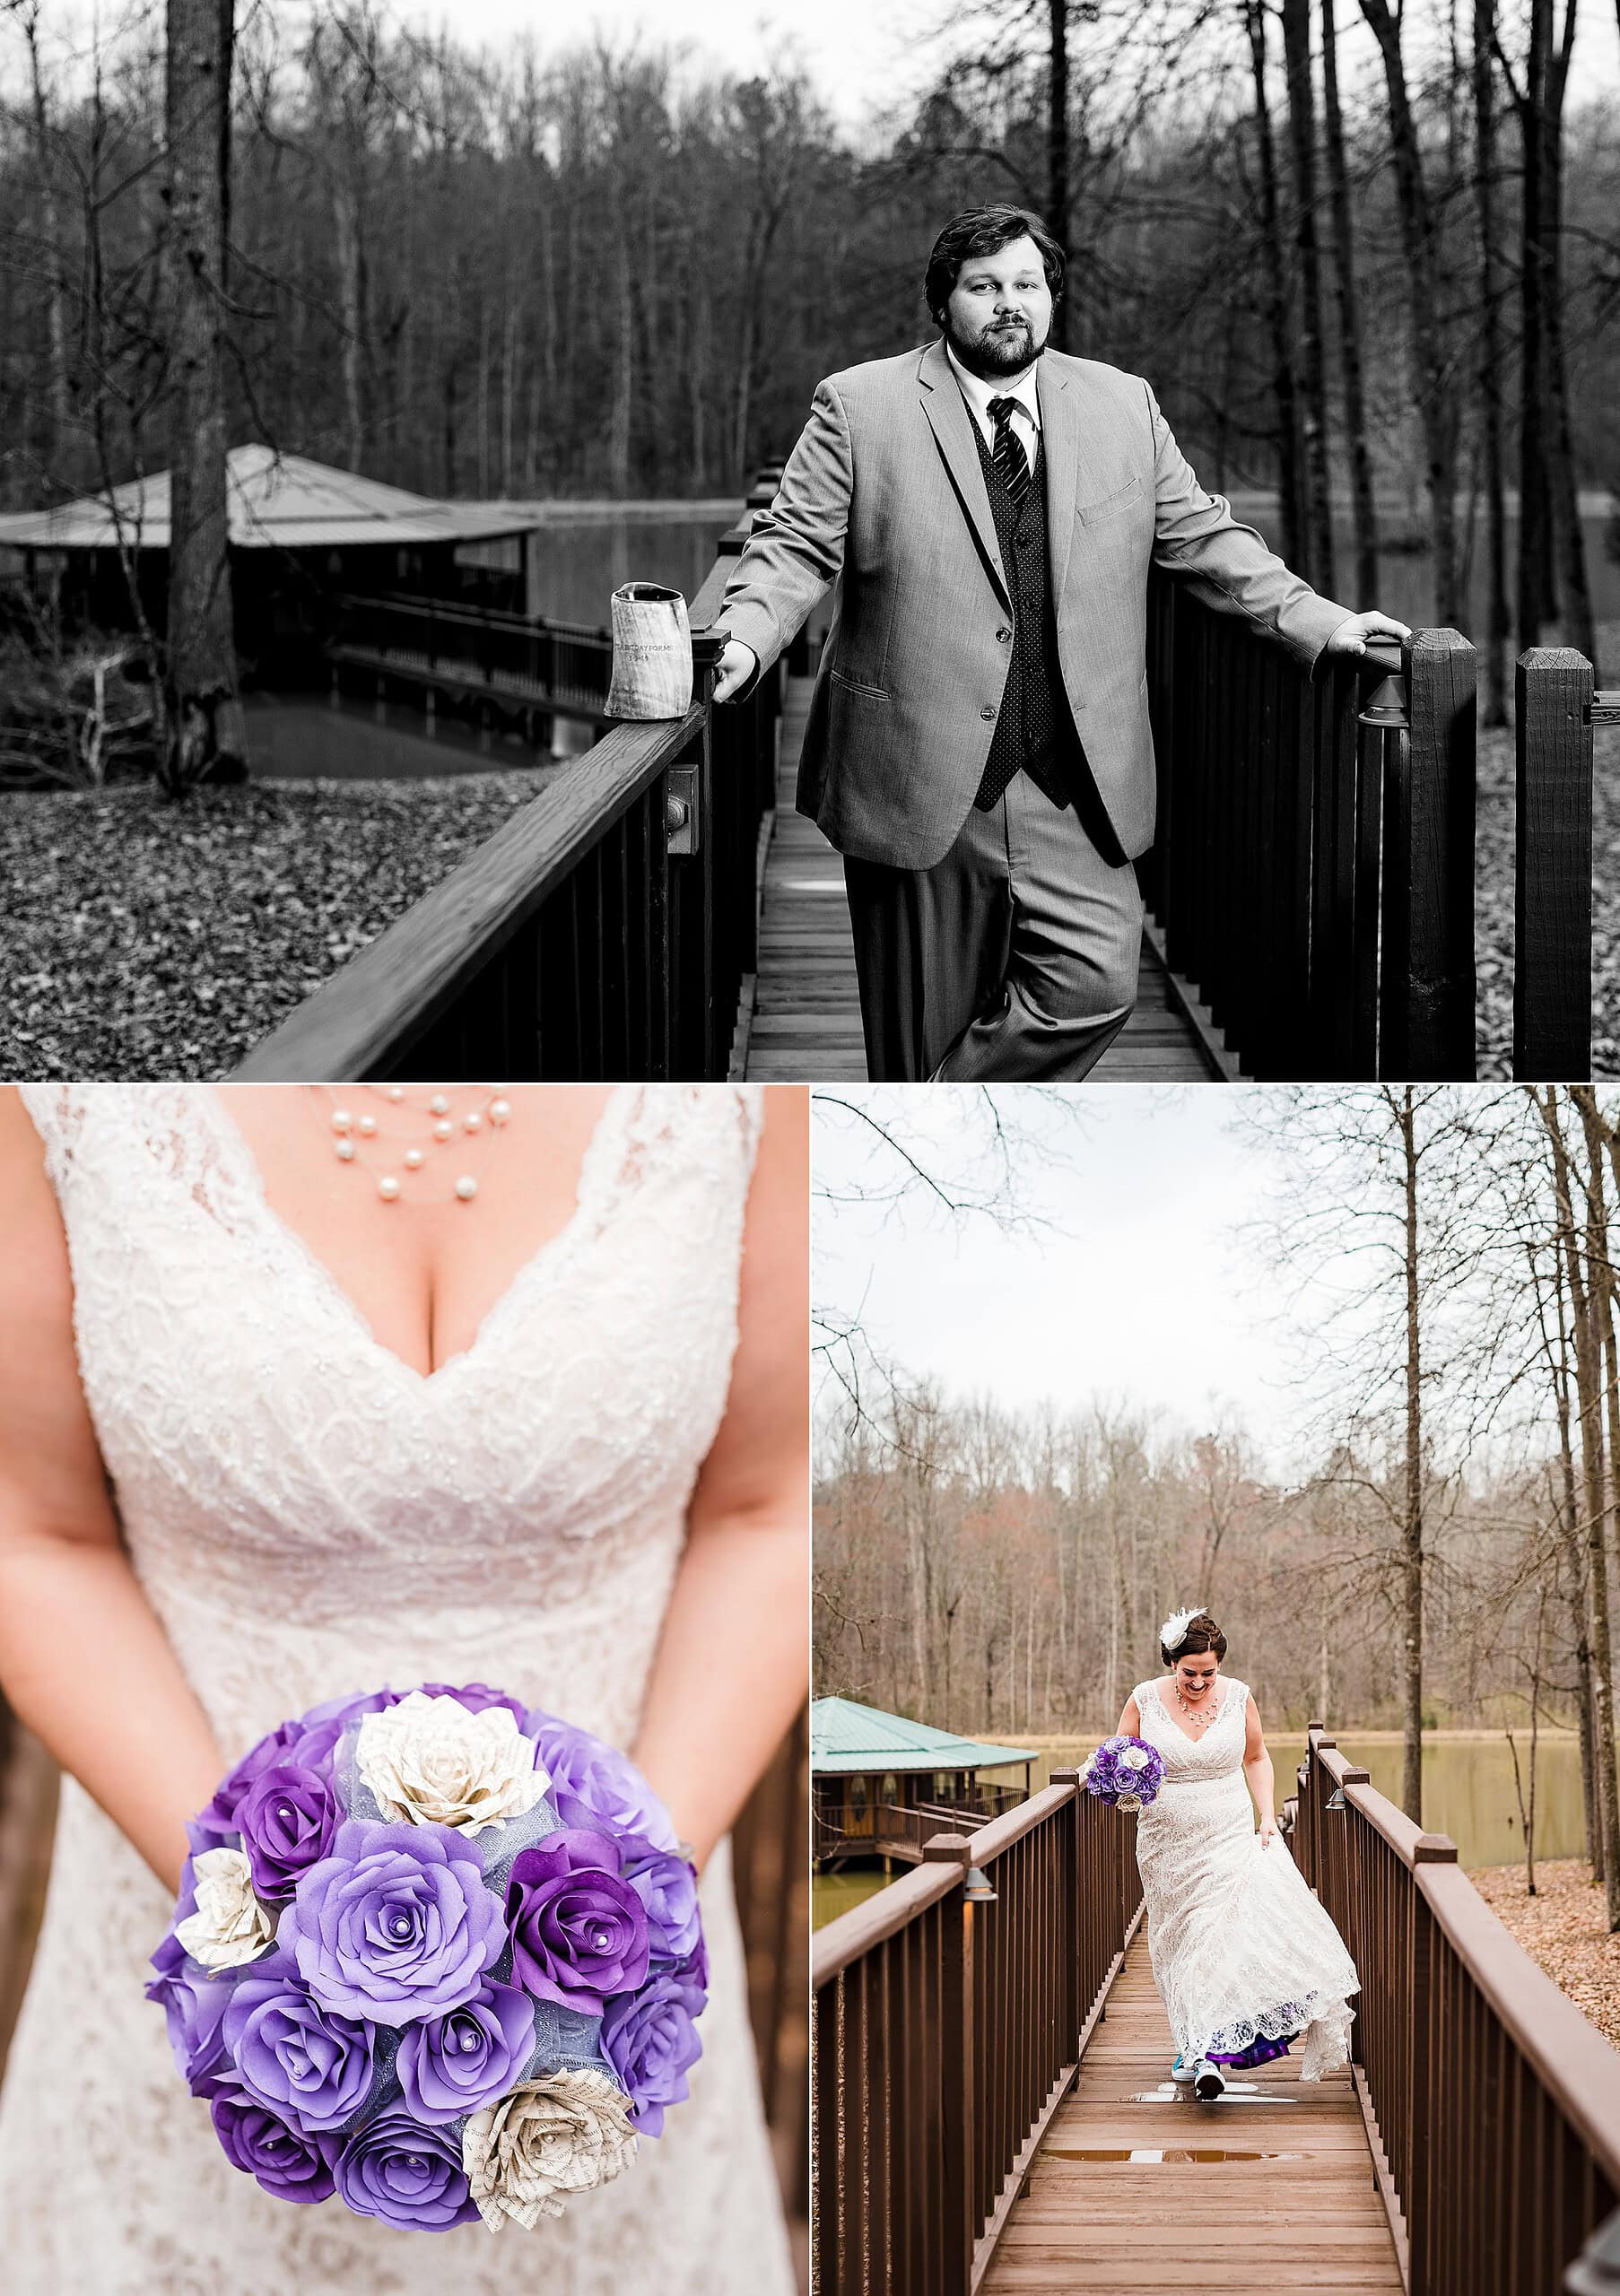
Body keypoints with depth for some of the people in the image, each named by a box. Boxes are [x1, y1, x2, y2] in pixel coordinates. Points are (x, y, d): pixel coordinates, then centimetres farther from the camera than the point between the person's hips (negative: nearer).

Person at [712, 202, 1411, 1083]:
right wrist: (743, 641, -20)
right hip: (922, 780, -2)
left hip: (1072, 789, 3)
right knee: (924, 1024, 4)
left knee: (1097, 982, -12)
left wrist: (1318, 622, 7)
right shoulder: (861, 406, 2)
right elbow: (794, 546, -2)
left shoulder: (1123, 406, 11)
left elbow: (1203, 537, 16)